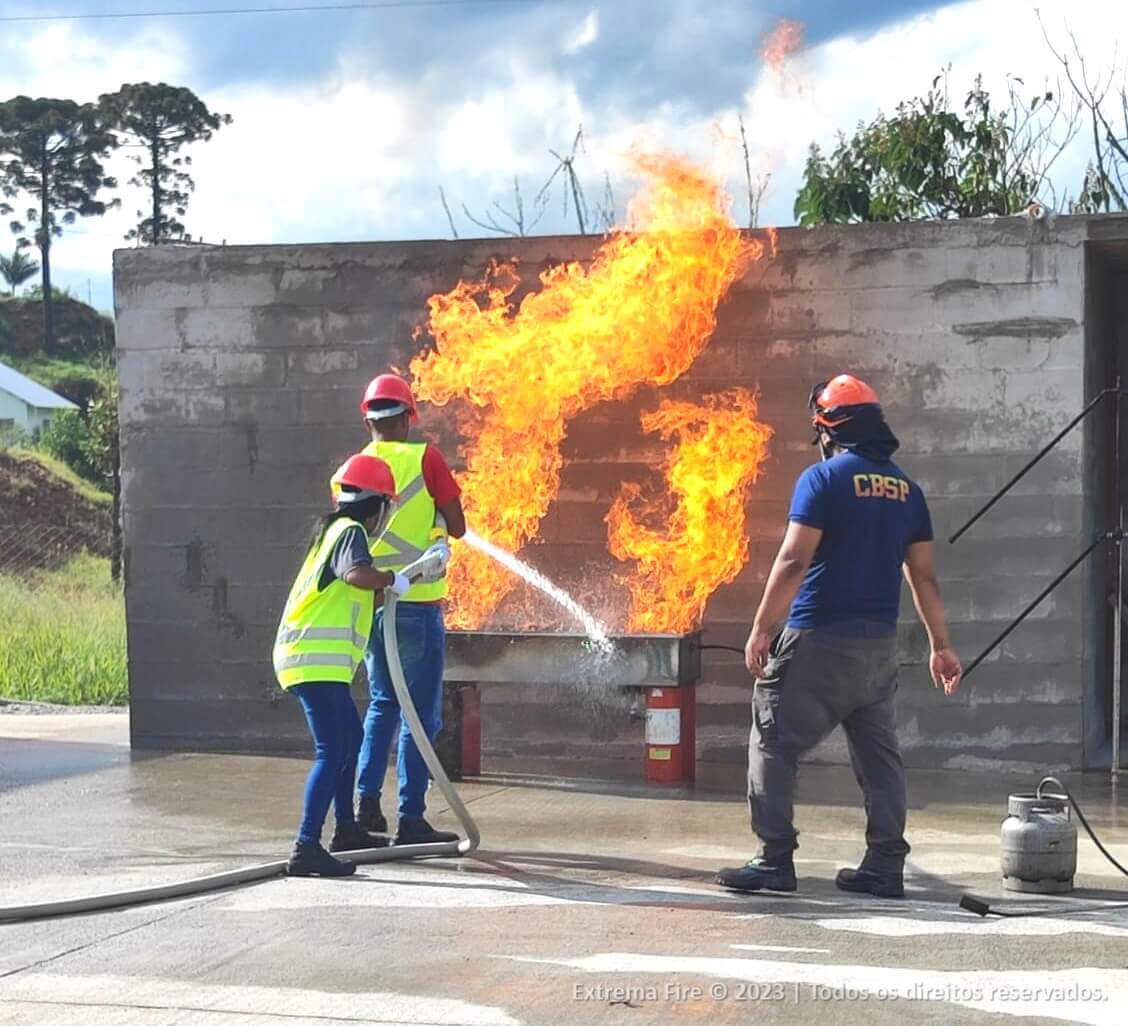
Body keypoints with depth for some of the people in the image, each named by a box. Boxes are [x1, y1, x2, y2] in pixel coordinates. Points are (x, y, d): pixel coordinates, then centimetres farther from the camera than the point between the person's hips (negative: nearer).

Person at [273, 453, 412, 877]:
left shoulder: (333, 530, 22)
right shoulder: (351, 532, -8)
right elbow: (357, 574, -29)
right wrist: (395, 580, -15)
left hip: (308, 659, 11)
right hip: (318, 661, -11)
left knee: (350, 739, 25)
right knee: (332, 752, -16)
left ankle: (346, 830, 37)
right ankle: (306, 848, -23)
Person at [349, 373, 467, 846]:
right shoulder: (425, 458, -7)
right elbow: (457, 527, -4)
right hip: (417, 602, -5)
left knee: (383, 703, 20)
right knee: (421, 712, 1)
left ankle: (367, 801, 13)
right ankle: (411, 820, 1)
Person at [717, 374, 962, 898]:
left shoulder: (823, 479, -7)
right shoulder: (905, 489, 11)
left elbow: (793, 561, -14)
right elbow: (923, 576, 13)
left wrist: (761, 630, -11)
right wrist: (941, 646, 18)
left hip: (818, 641, -6)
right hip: (879, 644, 6)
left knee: (774, 745, 1)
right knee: (879, 753, 11)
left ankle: (775, 860, -2)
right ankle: (884, 865, 10)